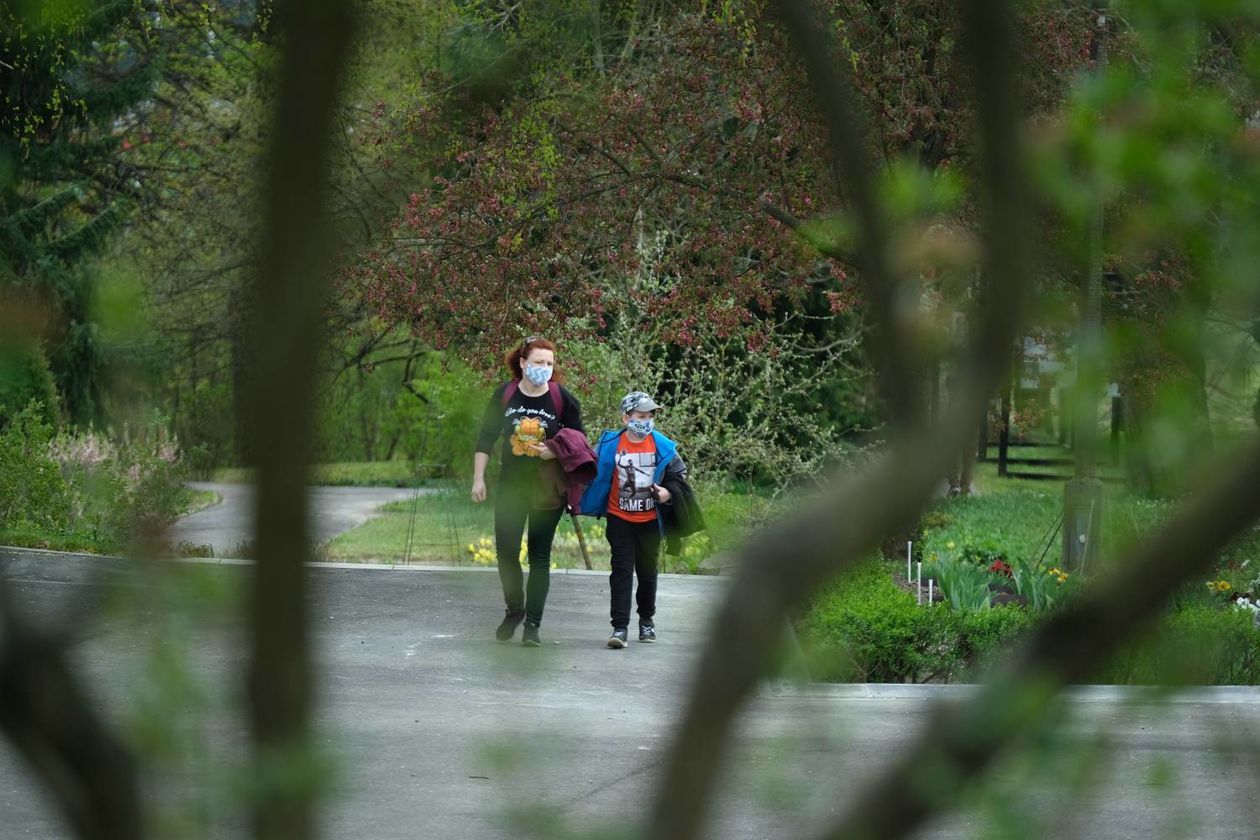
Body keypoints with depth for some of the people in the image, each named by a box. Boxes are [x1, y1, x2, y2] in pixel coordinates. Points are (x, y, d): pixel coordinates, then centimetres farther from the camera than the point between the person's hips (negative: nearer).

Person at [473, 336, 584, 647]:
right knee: (505, 551, 2)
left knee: (539, 556, 2)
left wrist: (556, 453, -20)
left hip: (547, 489, -2)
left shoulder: (562, 398, -8)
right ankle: (514, 610, 25)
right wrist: (478, 478, 2)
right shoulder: (505, 394, -3)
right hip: (511, 485, 2)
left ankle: (533, 623, 8)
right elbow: (486, 438, 4)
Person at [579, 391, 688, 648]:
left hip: (650, 521, 2)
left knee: (648, 571, 14)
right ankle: (620, 627, -10)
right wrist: (577, 502, -1)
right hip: (620, 520, -2)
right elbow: (592, 474, 2)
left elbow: (679, 474, 6)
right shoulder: (609, 445, -8)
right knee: (622, 571, -8)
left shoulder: (663, 447, -4)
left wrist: (668, 493, -12)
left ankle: (647, 620, 33)